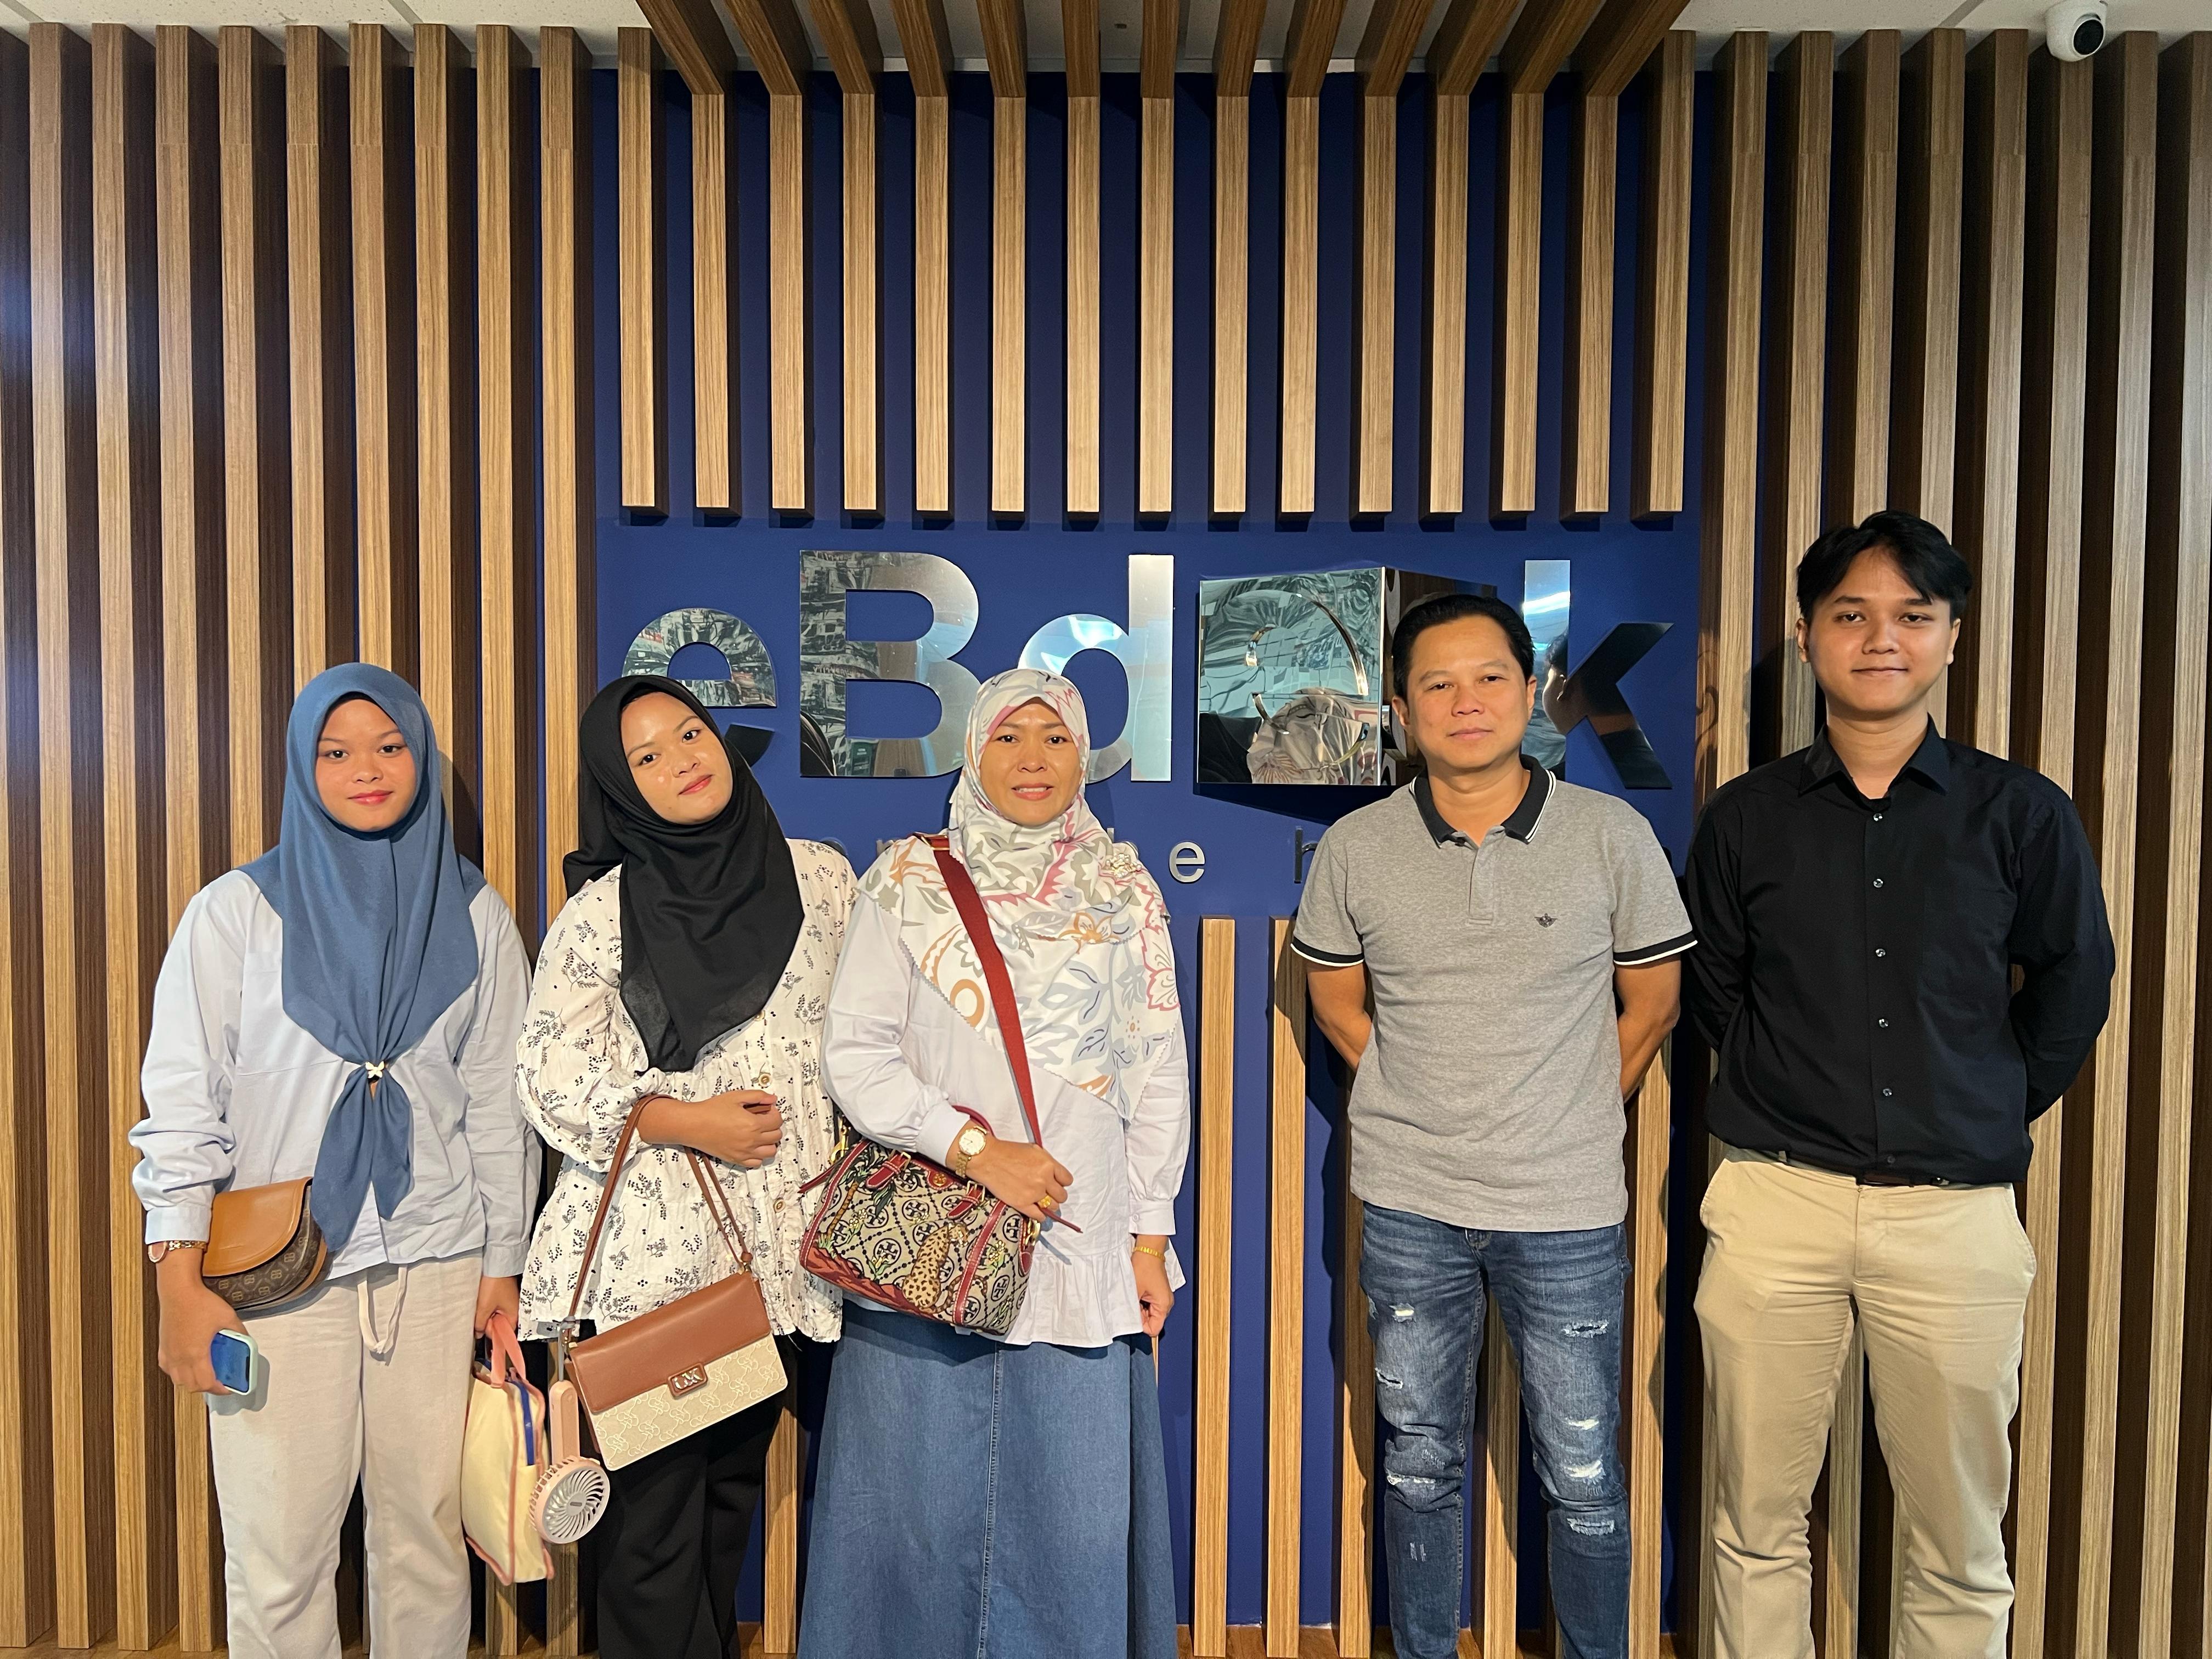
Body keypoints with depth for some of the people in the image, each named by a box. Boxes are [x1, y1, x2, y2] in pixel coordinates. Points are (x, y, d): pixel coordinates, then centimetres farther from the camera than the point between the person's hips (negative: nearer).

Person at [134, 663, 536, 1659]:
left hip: (435, 1264, 2)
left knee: (428, 1536, 9)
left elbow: (499, 1101, 8)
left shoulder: (475, 916, 5)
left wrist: (504, 1263, 7)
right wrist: (180, 1282, -7)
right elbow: (180, 1100, -1)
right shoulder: (236, 913, 0)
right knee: (279, 1553, 3)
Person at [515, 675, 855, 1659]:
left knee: (732, 1486, 17)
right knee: (654, 1504, 2)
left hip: (779, 1243, 3)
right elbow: (547, 1069, -6)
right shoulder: (605, 911, -3)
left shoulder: (821, 878, 5)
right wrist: (688, 1121, -14)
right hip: (649, 1253, -3)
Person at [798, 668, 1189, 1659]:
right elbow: (857, 1054, -3)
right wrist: (976, 1150, -13)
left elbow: (1158, 1073, 8)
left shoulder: (1124, 890, 8)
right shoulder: (908, 881, 3)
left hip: (1080, 1239, 1)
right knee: (920, 1496, 7)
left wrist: (1151, 1233, 4)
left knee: (1075, 1507, 6)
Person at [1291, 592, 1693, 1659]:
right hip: (1409, 1209, 2)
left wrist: (1572, 1122, 7)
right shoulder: (1355, 850, -4)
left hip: (1567, 1211, -1)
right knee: (1419, 1463, 17)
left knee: (1583, 1478, 10)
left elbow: (1650, 1002, 5)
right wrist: (1421, 1107, 7)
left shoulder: (1613, 837, -7)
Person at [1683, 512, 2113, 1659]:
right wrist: (1793, 1100, 9)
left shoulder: (2021, 816, 1)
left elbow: (2073, 988, 12)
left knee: (1960, 1544, 11)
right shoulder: (1747, 818, 3)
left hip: (1956, 1210, 0)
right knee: (1757, 1523, 10)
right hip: (1775, 1201, 1)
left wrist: (1992, 1118, 12)